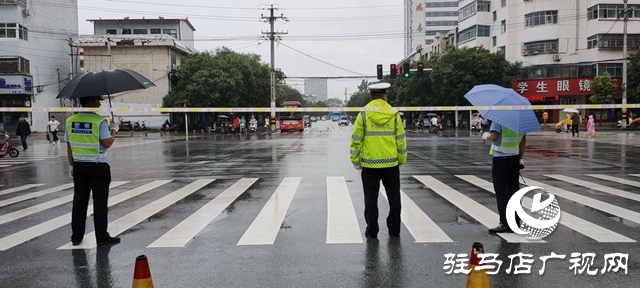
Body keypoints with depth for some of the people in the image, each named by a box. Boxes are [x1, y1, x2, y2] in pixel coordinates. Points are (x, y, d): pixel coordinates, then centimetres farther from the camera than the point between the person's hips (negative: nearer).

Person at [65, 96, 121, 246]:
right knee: (100, 202, 2)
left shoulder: (70, 121, 3)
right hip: (98, 167, -5)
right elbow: (107, 143, -16)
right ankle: (102, 237, 7)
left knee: (79, 202, 12)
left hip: (79, 166, 5)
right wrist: (114, 130, 0)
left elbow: (69, 146, 6)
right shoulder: (99, 121, -14)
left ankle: (76, 237, 18)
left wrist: (72, 165, 13)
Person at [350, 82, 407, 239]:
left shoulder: (363, 115, -5)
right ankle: (394, 229, 19)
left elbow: (356, 140, -5)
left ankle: (372, 230, 12)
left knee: (371, 198, 8)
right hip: (391, 164, 1)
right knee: (394, 197, 14)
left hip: (369, 165, -1)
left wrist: (355, 161, 5)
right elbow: (401, 140, 2)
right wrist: (401, 160, 12)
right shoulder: (394, 115, -1)